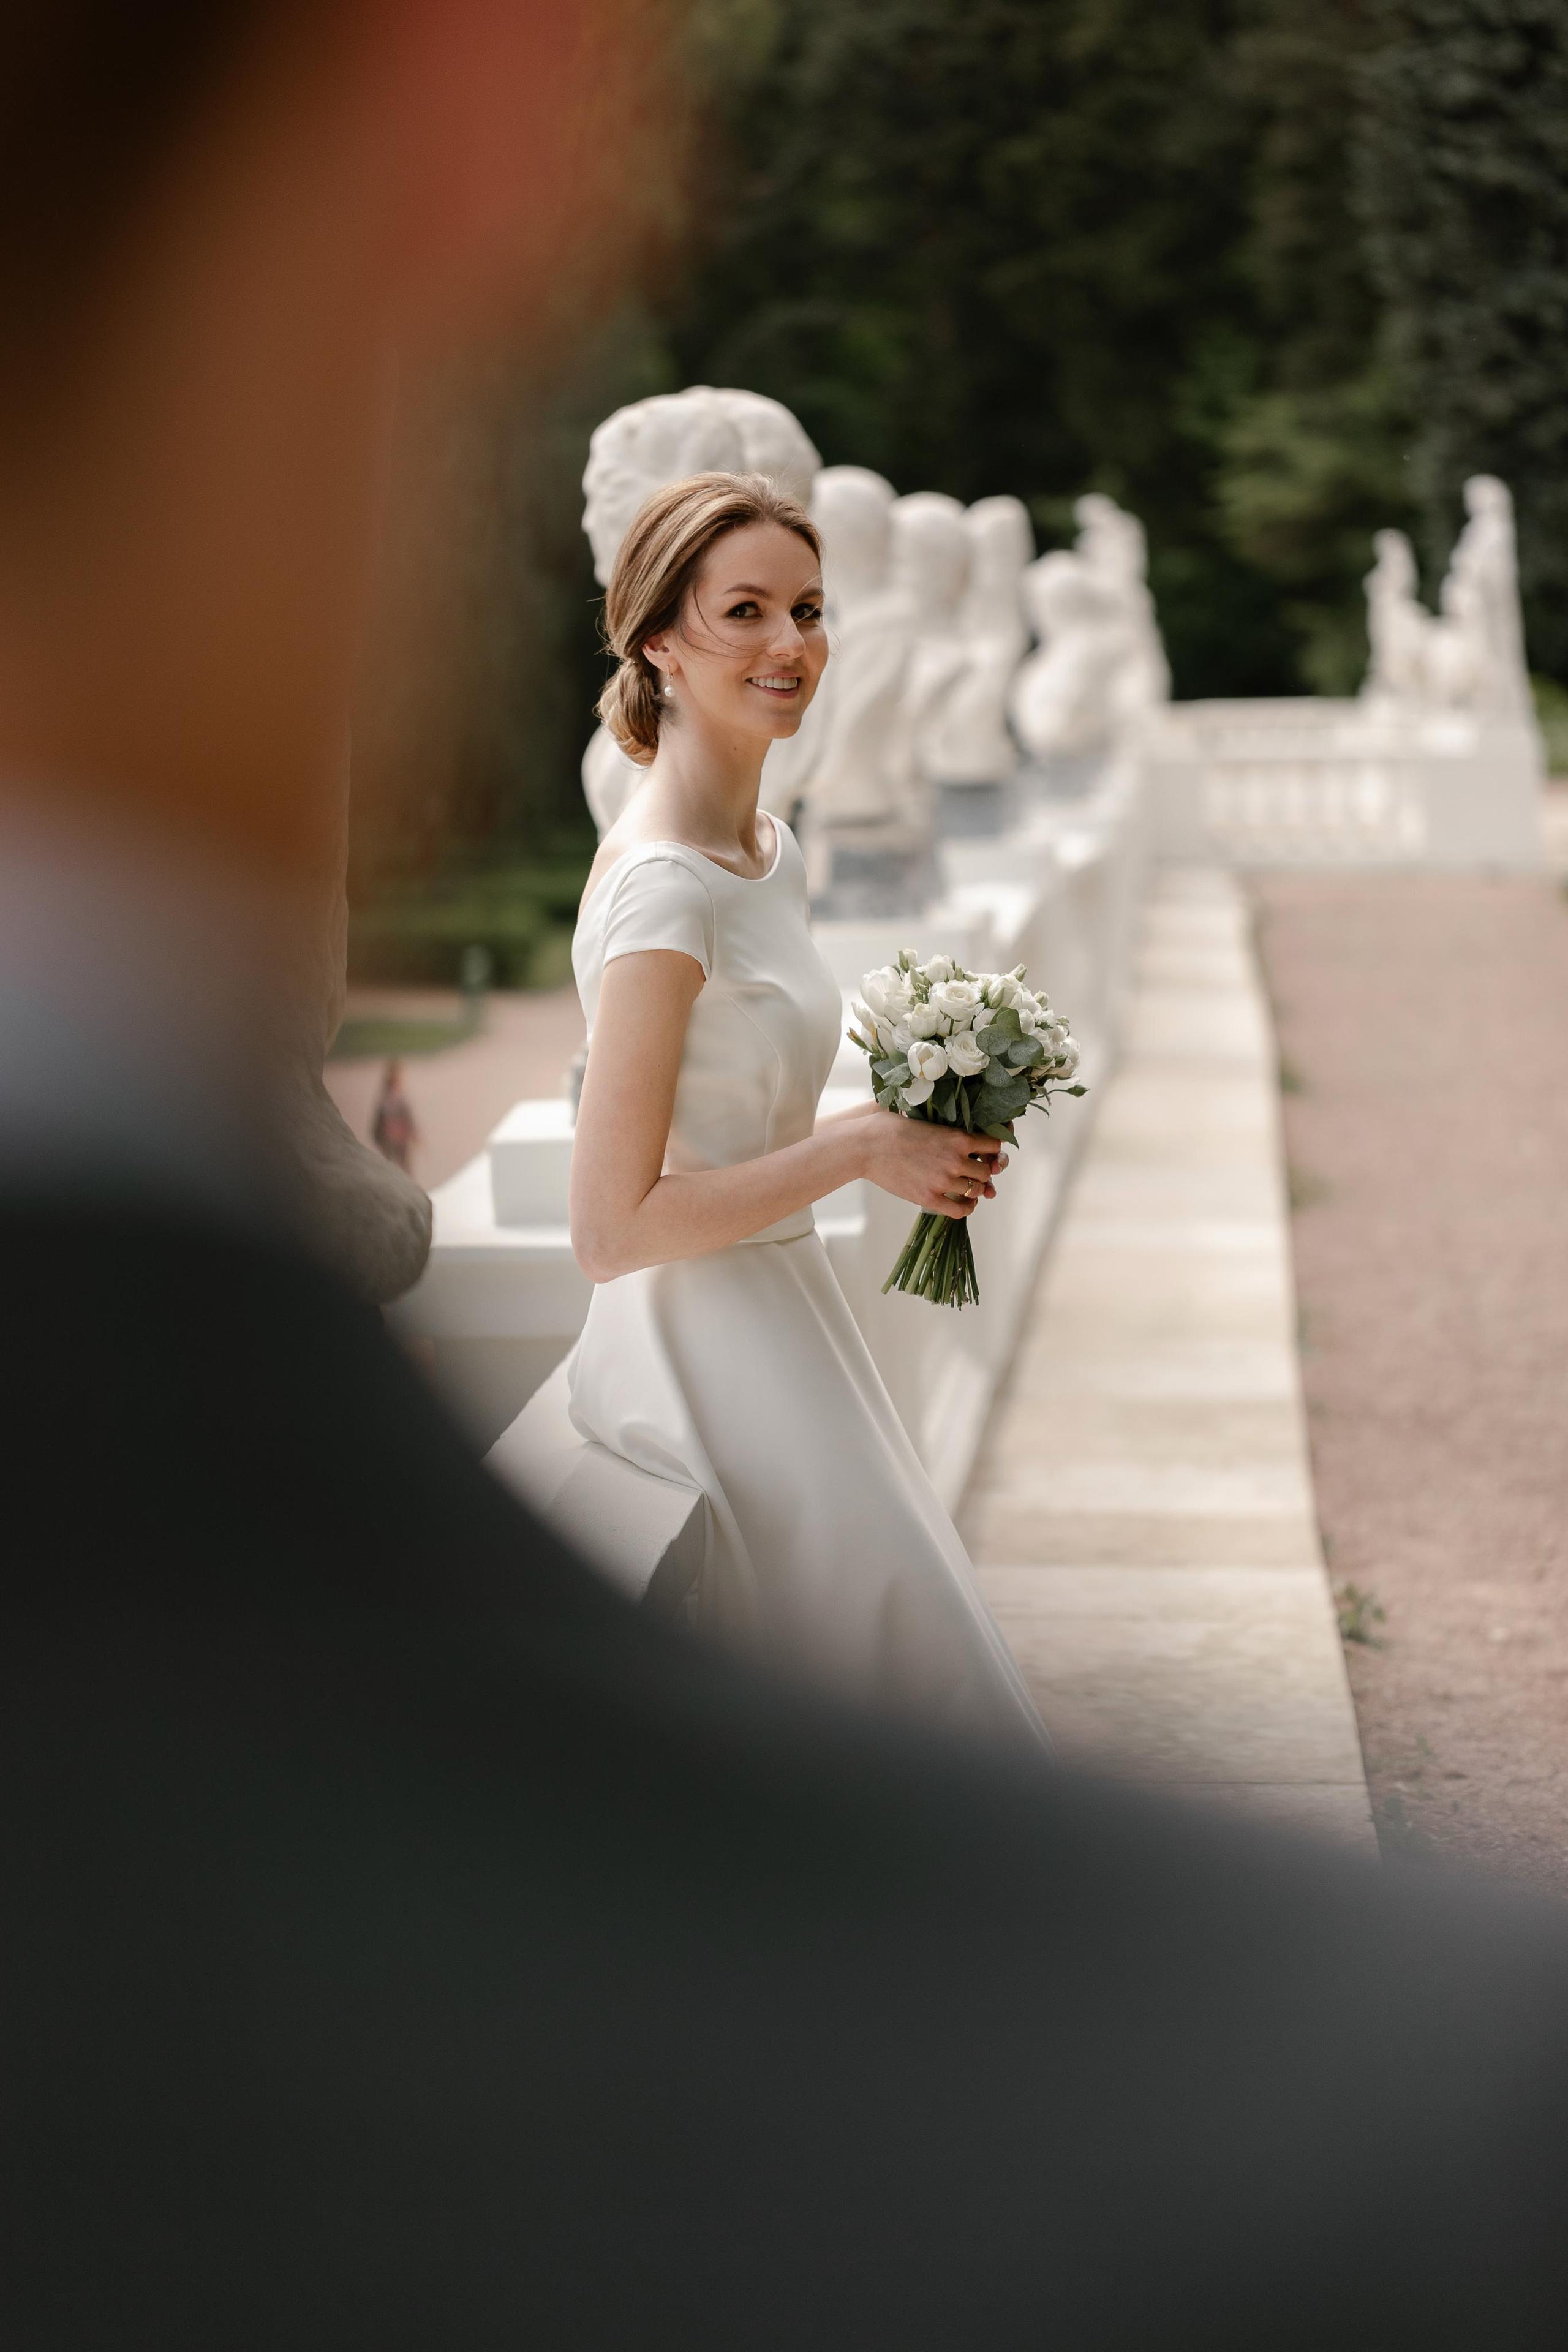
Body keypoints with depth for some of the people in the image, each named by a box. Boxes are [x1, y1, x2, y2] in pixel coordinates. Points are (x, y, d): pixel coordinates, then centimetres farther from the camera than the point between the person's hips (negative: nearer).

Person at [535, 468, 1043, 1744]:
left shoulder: (769, 848, 8)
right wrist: (860, 1146, -18)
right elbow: (614, 1226, -23)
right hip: (713, 1362, -9)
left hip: (781, 1335, 9)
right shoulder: (663, 887, -21)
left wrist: (901, 1132, 7)